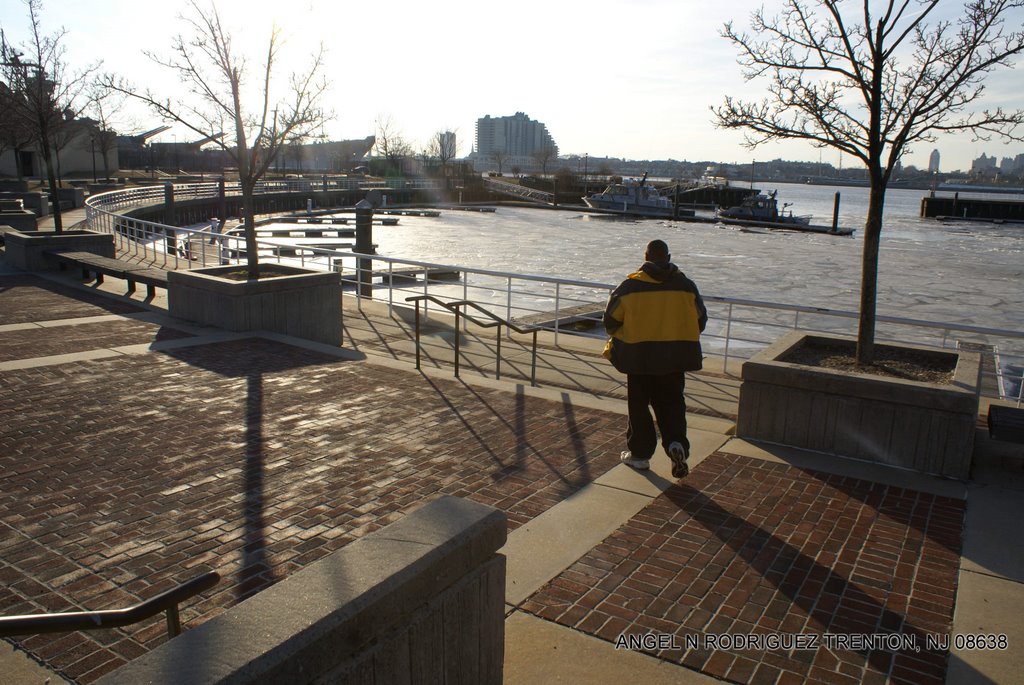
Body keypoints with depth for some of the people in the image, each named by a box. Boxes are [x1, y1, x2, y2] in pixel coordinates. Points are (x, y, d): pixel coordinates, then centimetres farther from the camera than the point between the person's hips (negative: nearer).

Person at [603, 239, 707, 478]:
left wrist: (618, 339, 20)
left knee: (639, 405, 12)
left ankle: (639, 453, 18)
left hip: (639, 357, -2)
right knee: (672, 405, 14)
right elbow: (700, 320, 9)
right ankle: (676, 443, -6)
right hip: (675, 359, 2)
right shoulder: (686, 285, 0)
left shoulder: (630, 286, -7)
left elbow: (611, 320, -1)